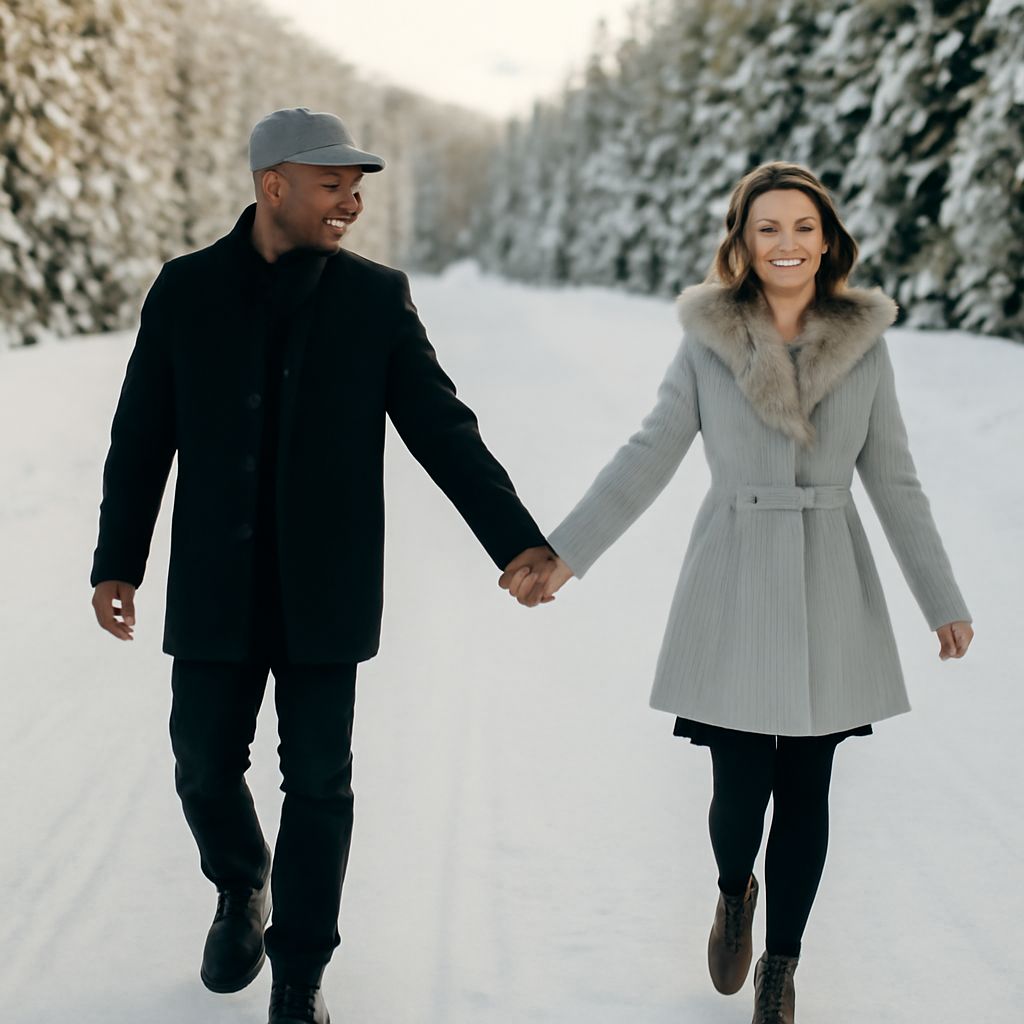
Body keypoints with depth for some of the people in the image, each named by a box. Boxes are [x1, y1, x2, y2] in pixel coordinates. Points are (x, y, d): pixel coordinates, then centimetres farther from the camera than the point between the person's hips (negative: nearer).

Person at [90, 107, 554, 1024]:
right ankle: (242, 888, 39)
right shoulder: (187, 291, -1)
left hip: (326, 593, 0)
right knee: (206, 764, 7)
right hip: (215, 589, 1)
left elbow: (443, 429, -2)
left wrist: (517, 540, -9)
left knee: (318, 780, 2)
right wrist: (117, 562, 4)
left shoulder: (377, 297, -2)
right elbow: (141, 436, 5)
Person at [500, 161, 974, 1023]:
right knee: (741, 793, 0)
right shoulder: (708, 339, -1)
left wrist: (944, 600, 7)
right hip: (734, 594, -1)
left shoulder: (864, 342, 2)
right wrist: (562, 554, -11)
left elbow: (893, 481, 6)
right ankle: (735, 893, 36)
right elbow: (648, 458, -2)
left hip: (828, 593, 1)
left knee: (805, 794, 6)